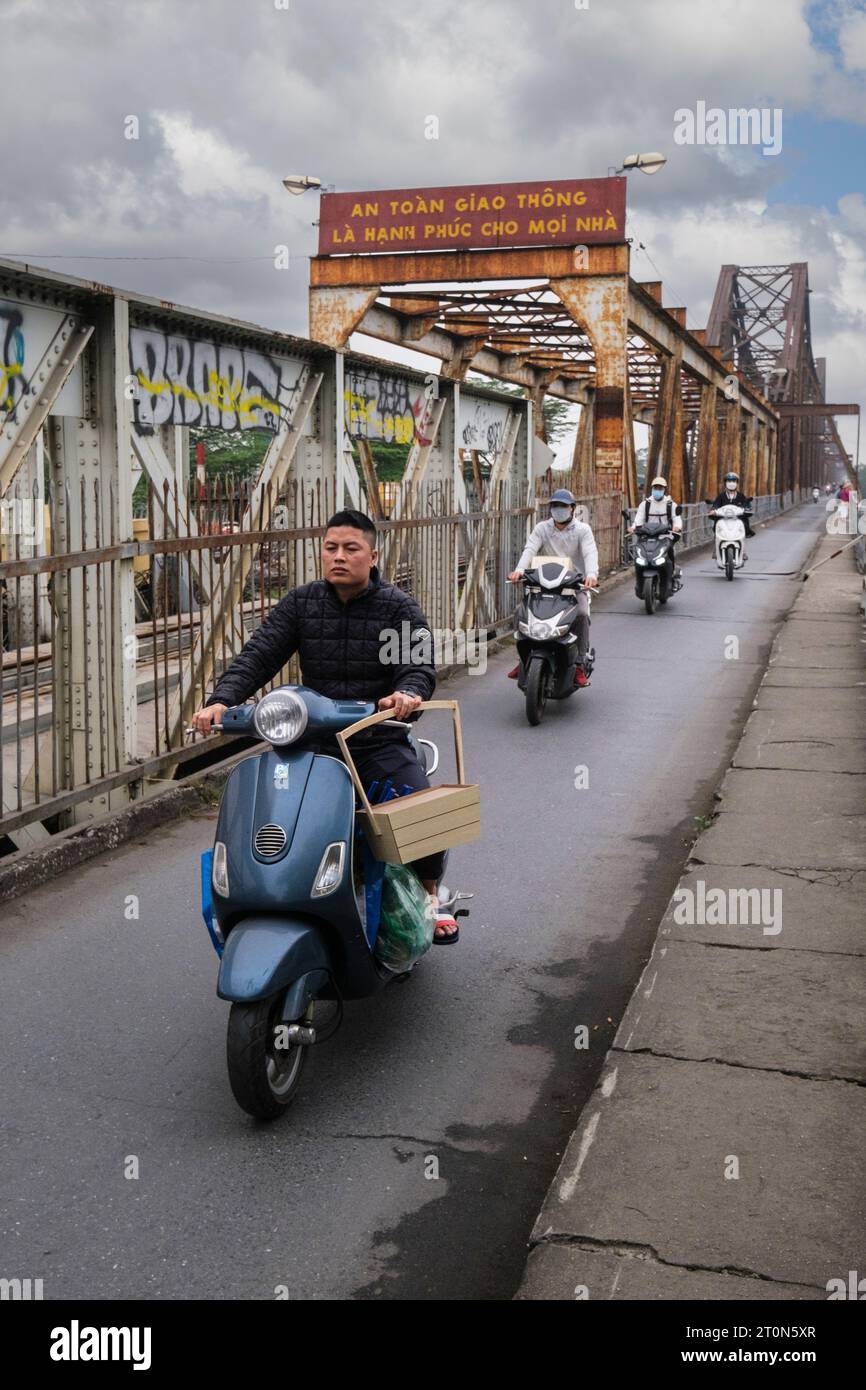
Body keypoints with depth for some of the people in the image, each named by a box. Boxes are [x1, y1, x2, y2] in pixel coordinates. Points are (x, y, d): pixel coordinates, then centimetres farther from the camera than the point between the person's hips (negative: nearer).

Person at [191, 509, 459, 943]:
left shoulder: (399, 608, 0)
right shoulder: (299, 603, 6)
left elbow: (420, 664, -13)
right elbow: (258, 656, -3)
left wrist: (407, 693, -38)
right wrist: (221, 699, -21)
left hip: (381, 743, -2)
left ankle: (429, 894, 12)